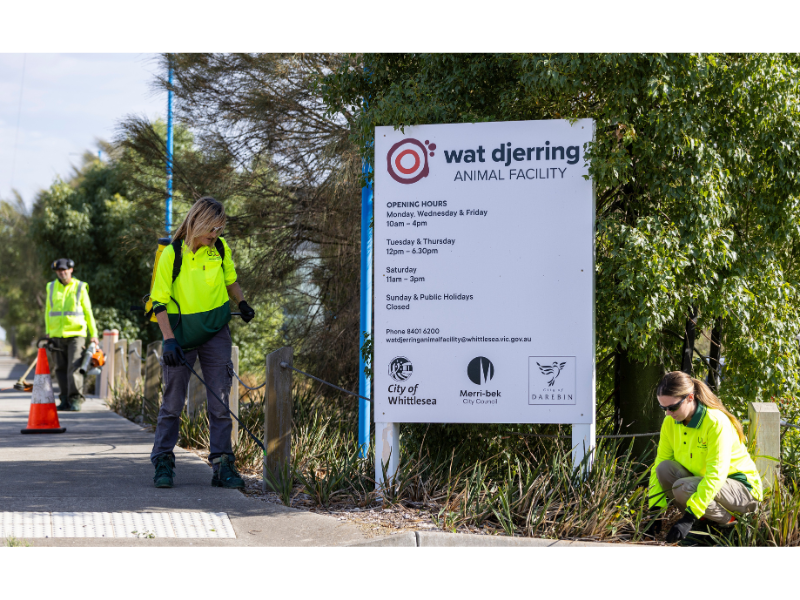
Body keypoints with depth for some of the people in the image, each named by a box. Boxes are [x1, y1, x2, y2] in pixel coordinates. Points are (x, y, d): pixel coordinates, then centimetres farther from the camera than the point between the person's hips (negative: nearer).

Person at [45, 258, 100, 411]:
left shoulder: (80, 287, 4)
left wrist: (94, 334, 3)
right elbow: (48, 311, 17)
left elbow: (88, 312, 7)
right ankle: (65, 400, 10)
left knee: (74, 368, -13)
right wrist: (48, 332, 8)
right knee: (61, 369, 4)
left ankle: (75, 400, -11)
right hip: (57, 335, 3)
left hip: (76, 334, -3)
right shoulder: (51, 288, 12)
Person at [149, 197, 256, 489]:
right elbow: (159, 301, -10)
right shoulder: (171, 254, -11)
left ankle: (223, 465, 3)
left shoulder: (221, 249, 0)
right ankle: (163, 462, 13)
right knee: (173, 402, 2)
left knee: (220, 401, 0)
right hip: (180, 332, -3)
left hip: (215, 332, 3)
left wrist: (242, 303, 3)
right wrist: (169, 340, -18)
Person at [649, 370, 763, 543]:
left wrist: (689, 518, -37)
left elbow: (716, 474, -32)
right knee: (665, 468, -18)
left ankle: (727, 519, -6)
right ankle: (701, 518, -4)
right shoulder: (670, 423, -6)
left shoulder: (716, 422, -26)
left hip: (742, 489, -7)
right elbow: (660, 463, -2)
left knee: (683, 488, -31)